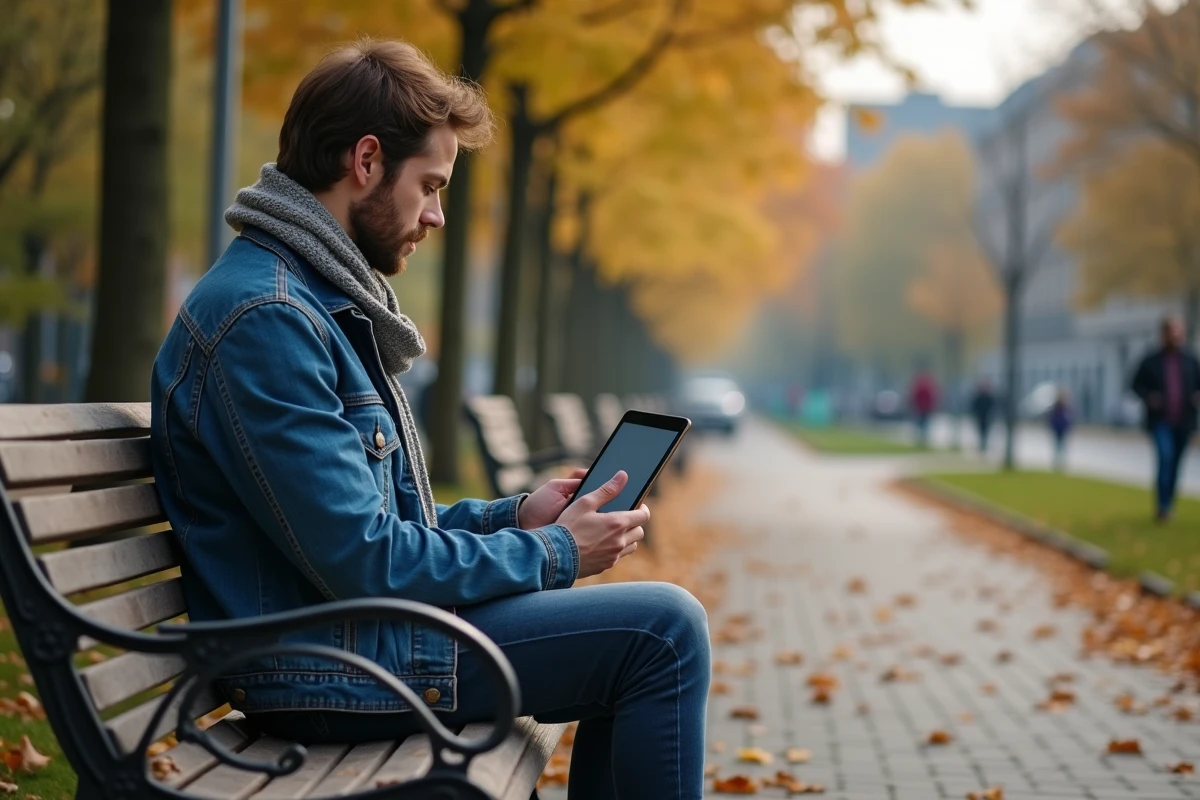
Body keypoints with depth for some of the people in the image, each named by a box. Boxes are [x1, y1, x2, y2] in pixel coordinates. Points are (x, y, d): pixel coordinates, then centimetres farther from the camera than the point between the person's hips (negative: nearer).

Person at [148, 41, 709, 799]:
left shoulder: (327, 302, 14)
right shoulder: (262, 316, -19)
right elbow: (361, 559, -22)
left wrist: (514, 516, 7)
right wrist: (552, 554, -11)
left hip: (363, 628, 11)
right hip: (326, 668, -11)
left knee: (641, 637, 19)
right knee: (663, 629, -13)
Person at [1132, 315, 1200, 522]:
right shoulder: (1151, 361, -1)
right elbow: (1137, 384, 6)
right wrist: (1148, 397, -13)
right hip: (1161, 421, -3)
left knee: (1175, 464, 10)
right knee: (1165, 457, -21)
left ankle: (1168, 504, 24)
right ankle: (1162, 506, -18)